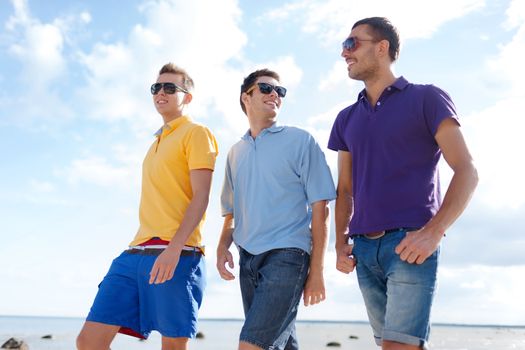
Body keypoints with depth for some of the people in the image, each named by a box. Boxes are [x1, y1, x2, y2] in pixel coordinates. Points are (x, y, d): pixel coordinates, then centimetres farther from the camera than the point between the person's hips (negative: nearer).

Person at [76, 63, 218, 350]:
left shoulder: (196, 133, 3)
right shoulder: (157, 142, 27)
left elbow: (200, 197, -9)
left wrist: (173, 248, -20)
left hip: (176, 255, -8)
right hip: (136, 252, 8)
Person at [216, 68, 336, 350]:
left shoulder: (299, 141, 2)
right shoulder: (235, 152, 17)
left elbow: (319, 208, -2)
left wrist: (316, 271, -7)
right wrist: (223, 246, 1)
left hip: (286, 255, -5)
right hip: (247, 260, 5)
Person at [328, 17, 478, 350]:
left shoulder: (426, 99, 1)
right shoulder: (347, 119, 17)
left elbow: (467, 172, -6)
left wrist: (434, 232, -18)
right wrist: (341, 242, 5)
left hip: (411, 244, -6)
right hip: (364, 249, 6)